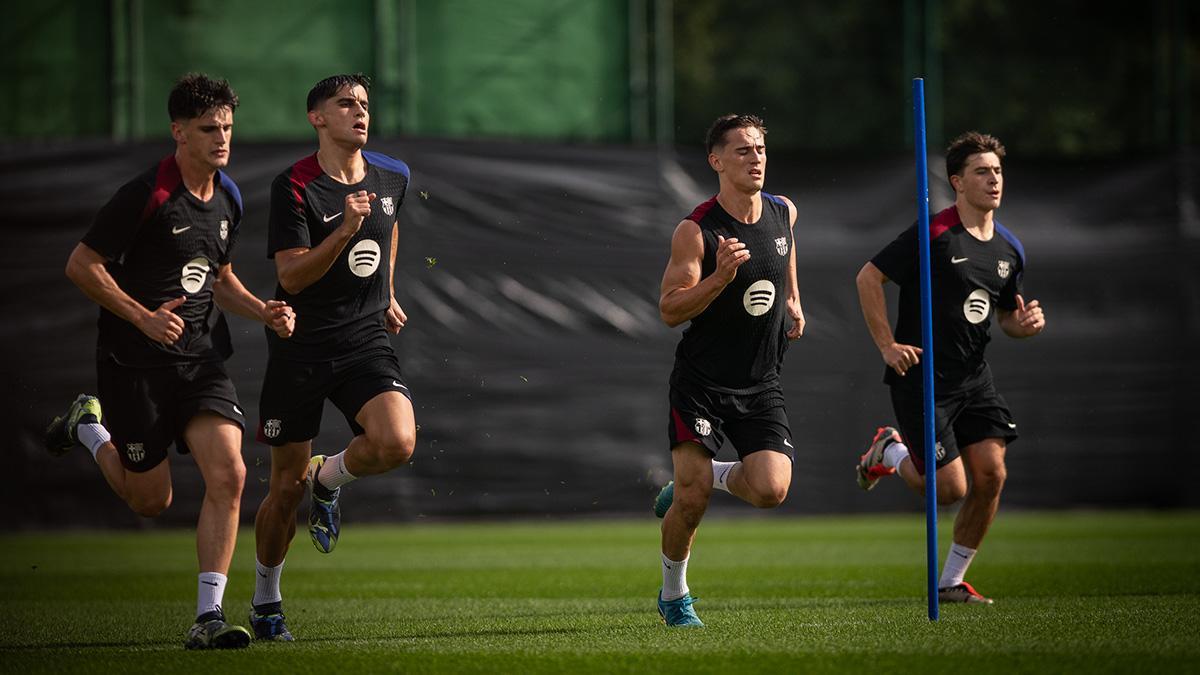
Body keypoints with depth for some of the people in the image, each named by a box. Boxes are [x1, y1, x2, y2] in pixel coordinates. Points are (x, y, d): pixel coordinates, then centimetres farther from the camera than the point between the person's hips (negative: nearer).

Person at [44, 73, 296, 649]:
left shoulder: (227, 200, 9)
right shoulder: (146, 196, -14)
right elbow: (81, 265, -11)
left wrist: (264, 311, 6)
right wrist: (144, 317, -19)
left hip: (201, 358, 5)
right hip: (135, 362, -5)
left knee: (228, 474, -15)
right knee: (151, 500, 4)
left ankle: (208, 617, -13)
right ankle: (87, 427, 34)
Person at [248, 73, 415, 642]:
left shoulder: (392, 177, 5)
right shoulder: (293, 187, -11)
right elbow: (292, 275, -18)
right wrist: (345, 231, -29)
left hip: (366, 342, 3)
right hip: (300, 348, -3)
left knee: (397, 443, -25)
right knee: (286, 489, 2)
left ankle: (328, 478, 9)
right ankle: (265, 603, 23)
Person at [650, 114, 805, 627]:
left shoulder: (783, 213, 2)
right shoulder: (694, 232, -15)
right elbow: (669, 310, -17)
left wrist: (792, 298, 22)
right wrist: (721, 277, -30)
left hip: (760, 385, 4)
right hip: (701, 382, -4)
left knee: (771, 490, -15)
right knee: (691, 501, -8)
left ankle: (705, 477, 18)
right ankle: (673, 595, 18)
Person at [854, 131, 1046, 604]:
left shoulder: (1009, 249, 9)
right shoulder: (934, 234, -13)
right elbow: (868, 277, -10)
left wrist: (1027, 323, -4)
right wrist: (887, 346, -13)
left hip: (973, 377, 6)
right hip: (921, 378, -6)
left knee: (991, 475, -5)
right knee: (951, 488, -9)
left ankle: (952, 581, 10)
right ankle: (890, 451, 23)